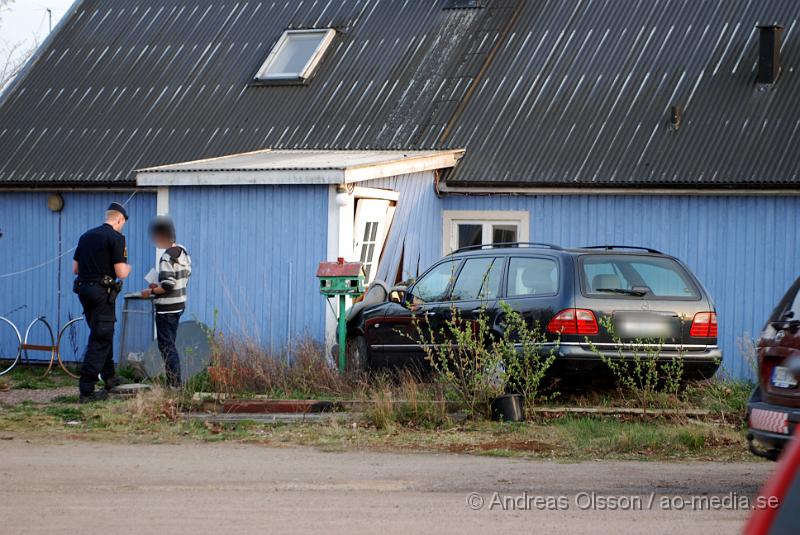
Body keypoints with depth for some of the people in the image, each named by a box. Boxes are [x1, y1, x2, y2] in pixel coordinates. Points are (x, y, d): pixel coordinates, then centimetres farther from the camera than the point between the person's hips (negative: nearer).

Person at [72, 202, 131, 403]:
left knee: (104, 334, 24)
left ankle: (109, 377, 35)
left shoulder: (86, 236, 12)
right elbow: (121, 273, -14)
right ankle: (86, 390, -9)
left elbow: (75, 268, 14)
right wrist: (127, 268, 8)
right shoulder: (116, 238, -10)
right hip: (102, 293, -7)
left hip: (84, 290, 7)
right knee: (100, 340, -4)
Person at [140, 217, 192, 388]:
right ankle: (175, 382, 17)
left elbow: (168, 285, -24)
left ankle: (173, 383, -5)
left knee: (166, 345, -3)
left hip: (167, 307, -9)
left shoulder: (167, 257, -20)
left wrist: (151, 292, -10)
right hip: (180, 303, 9)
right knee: (170, 343, 16)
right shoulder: (183, 252, 7)